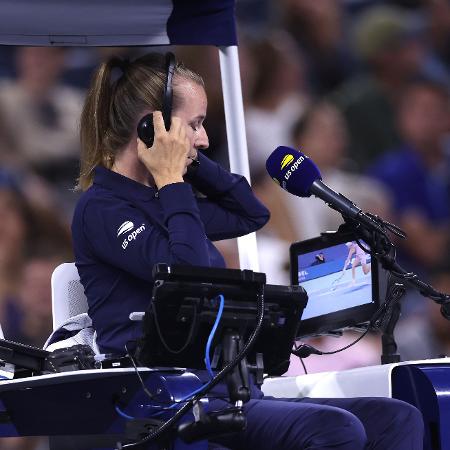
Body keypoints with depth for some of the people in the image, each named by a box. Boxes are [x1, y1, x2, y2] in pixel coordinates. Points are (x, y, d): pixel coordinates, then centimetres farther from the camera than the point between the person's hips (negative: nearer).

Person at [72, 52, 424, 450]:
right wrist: (172, 181, -9)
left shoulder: (160, 202, 21)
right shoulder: (102, 208, -6)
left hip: (228, 394, 9)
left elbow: (253, 214, 32)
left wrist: (192, 160, 21)